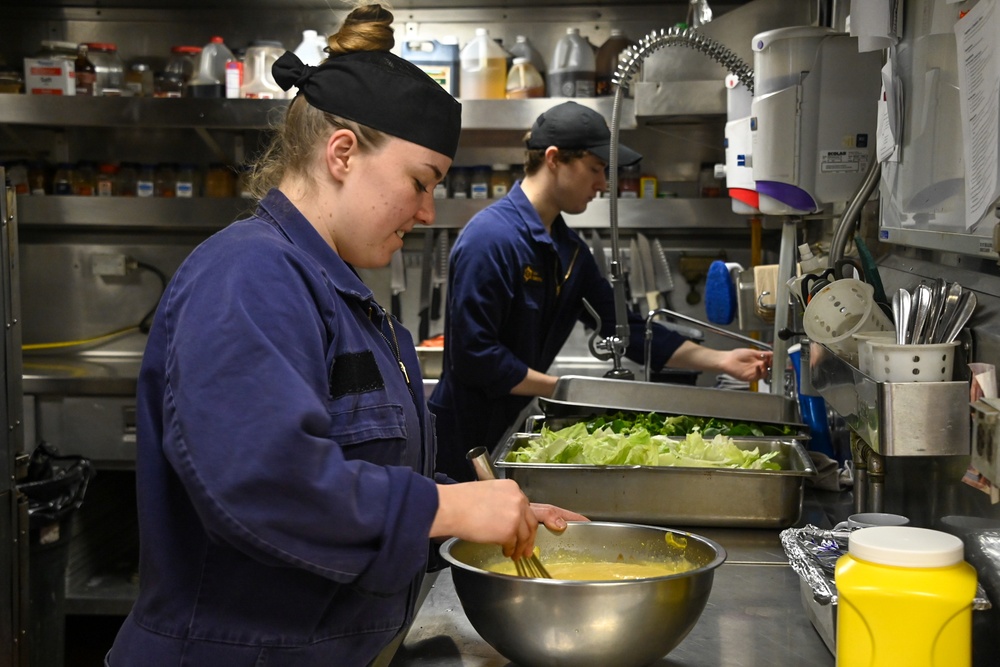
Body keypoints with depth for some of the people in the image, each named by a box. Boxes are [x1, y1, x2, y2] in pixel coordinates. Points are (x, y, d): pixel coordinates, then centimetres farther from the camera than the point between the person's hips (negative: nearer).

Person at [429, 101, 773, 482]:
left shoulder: (569, 249, 10)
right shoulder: (491, 237, -19)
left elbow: (623, 328, 11)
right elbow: (472, 354, -23)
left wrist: (720, 360, 6)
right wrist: (561, 389, -15)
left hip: (512, 426, 8)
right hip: (464, 438, -8)